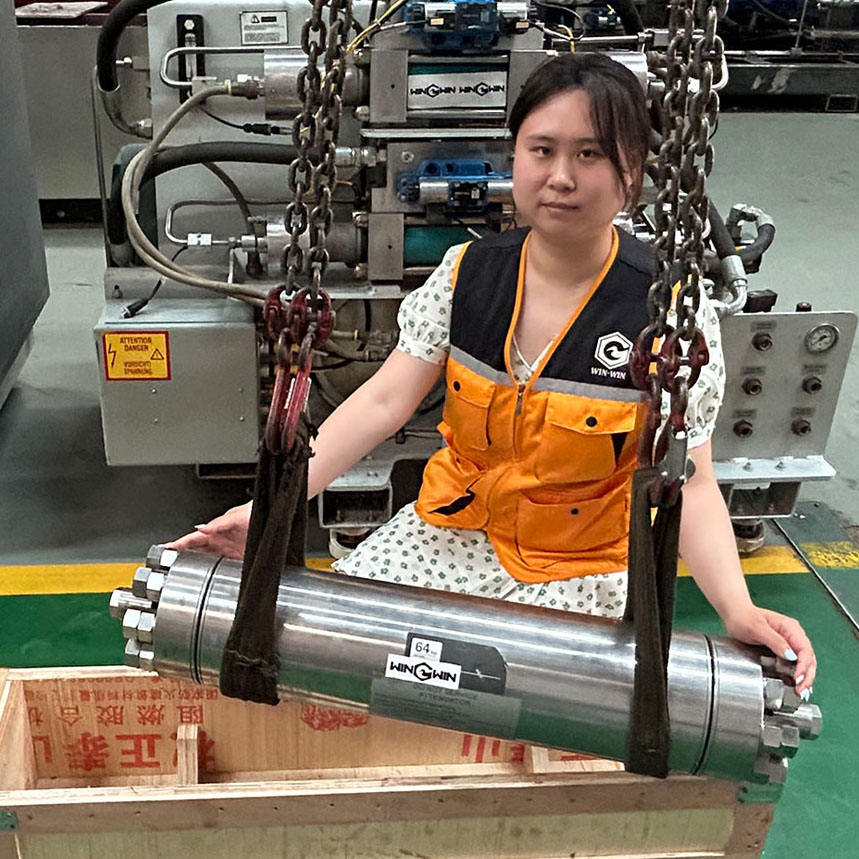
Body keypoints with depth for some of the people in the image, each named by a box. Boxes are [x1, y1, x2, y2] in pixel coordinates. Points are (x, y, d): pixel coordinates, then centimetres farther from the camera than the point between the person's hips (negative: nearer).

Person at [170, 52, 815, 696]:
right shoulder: (467, 273, -5)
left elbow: (687, 482, -13)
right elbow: (382, 403, -9)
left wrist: (738, 609, -29)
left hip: (582, 570, -2)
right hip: (457, 531, 3)